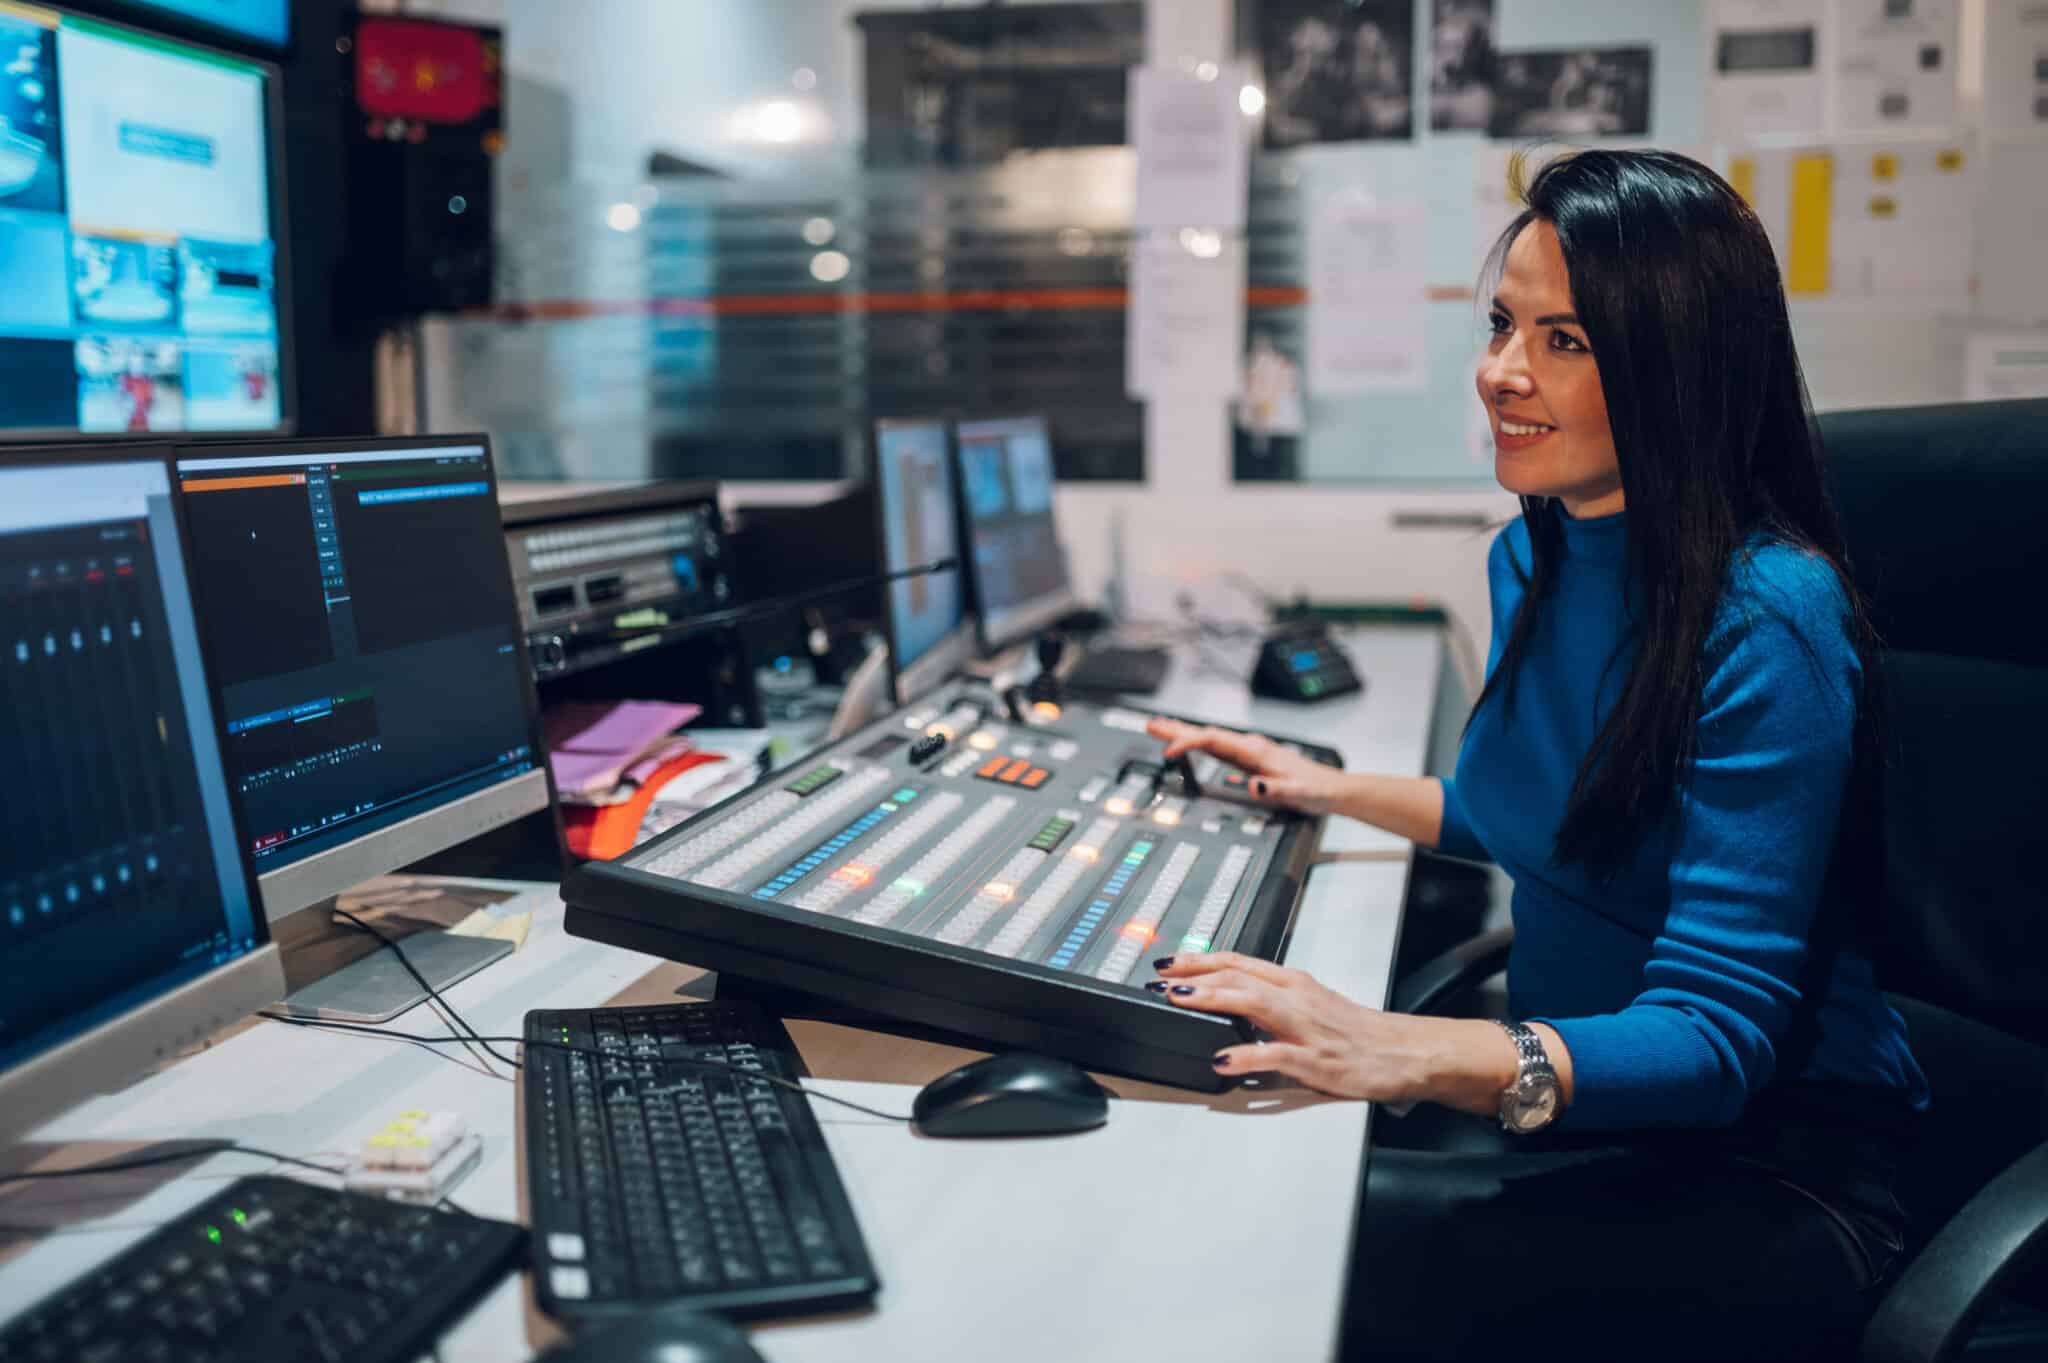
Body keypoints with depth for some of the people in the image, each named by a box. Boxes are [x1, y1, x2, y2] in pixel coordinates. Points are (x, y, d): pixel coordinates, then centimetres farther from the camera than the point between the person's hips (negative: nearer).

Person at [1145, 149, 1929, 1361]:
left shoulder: (1767, 623, -21)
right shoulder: (1533, 557, 5)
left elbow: (1713, 1035, -27)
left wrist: (1404, 1053, -41)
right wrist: (1331, 791, 18)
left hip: (1762, 1172, -7)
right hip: (1574, 1102, 7)